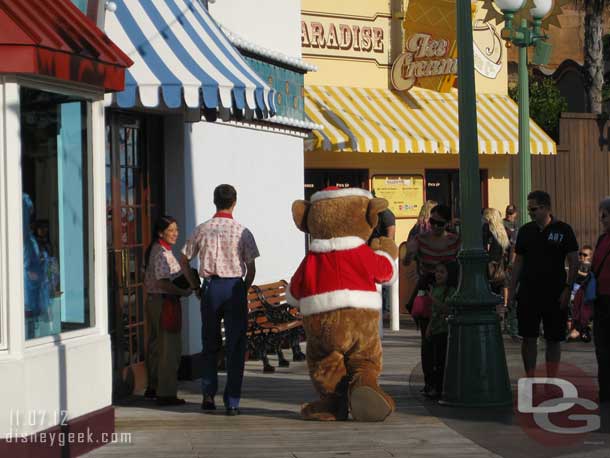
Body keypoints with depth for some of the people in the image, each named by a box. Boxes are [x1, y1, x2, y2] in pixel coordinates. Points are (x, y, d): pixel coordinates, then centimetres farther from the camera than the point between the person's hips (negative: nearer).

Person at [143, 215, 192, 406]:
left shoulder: (156, 250, 13)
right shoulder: (161, 253, -17)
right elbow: (164, 283, -23)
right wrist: (185, 292, -12)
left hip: (153, 301, 10)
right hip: (163, 303, -10)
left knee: (155, 346, 17)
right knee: (169, 347, -5)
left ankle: (153, 388, 27)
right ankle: (166, 394, -2)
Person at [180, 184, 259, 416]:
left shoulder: (201, 230, 1)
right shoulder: (242, 232, -5)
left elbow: (184, 260, 8)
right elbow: (251, 269, -3)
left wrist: (195, 286, 18)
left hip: (210, 286, 2)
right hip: (234, 286, -2)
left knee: (209, 344, 16)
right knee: (235, 346, 3)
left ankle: (208, 394, 12)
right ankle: (232, 401, 2)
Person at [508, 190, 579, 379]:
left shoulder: (563, 230, -3)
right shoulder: (525, 231, 7)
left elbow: (574, 262, -3)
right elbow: (518, 261, 12)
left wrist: (567, 289, -11)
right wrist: (512, 289, 6)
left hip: (555, 295, -2)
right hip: (528, 293, 3)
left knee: (553, 340, 4)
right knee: (528, 338, 2)